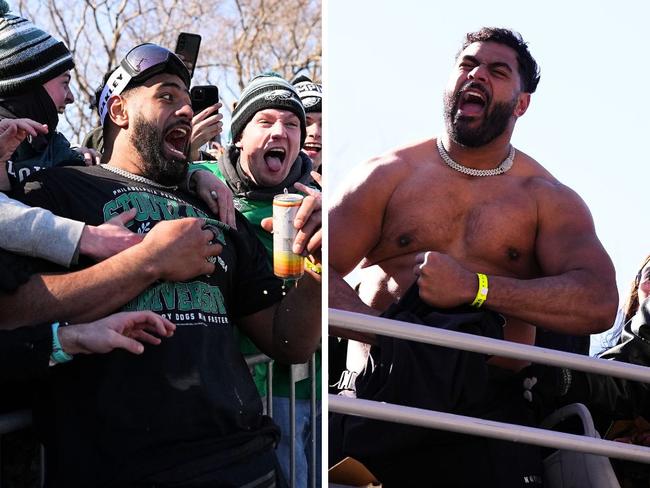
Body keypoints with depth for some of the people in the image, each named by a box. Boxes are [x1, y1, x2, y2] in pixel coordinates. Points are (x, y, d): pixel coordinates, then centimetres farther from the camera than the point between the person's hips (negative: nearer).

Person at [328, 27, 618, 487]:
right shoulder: (389, 175, 12)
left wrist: (475, 288, -15)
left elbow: (599, 303, -6)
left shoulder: (550, 199, 11)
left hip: (492, 411, 1)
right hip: (384, 394, -1)